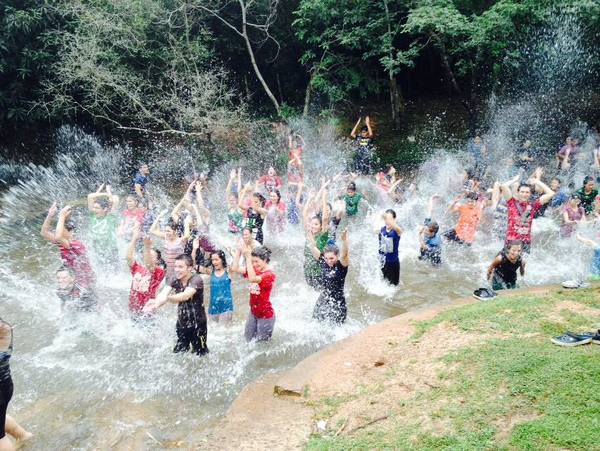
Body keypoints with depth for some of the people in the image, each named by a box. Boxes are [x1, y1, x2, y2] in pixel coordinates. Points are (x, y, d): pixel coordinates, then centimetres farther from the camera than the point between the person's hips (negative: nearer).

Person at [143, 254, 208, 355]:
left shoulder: (196, 279, -20)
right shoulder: (174, 280, -4)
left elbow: (185, 296, -37)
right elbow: (163, 293, -22)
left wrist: (167, 298, -54)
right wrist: (155, 304, -45)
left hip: (198, 323, -5)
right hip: (181, 323, 5)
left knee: (200, 355, 5)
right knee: (178, 354, 10)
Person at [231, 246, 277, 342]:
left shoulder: (270, 274, -21)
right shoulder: (254, 270, 1)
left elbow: (252, 279, -37)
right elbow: (235, 268, -5)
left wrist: (248, 257, -38)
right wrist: (239, 251, -14)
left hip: (265, 315, -7)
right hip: (253, 312, 7)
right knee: (248, 340, 19)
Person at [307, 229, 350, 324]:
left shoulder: (341, 265, -12)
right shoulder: (323, 262, -1)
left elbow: (344, 254, -30)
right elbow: (313, 249, -7)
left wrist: (344, 241, -47)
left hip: (337, 305, -4)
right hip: (322, 302, 5)